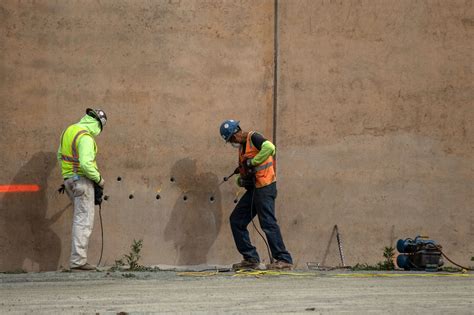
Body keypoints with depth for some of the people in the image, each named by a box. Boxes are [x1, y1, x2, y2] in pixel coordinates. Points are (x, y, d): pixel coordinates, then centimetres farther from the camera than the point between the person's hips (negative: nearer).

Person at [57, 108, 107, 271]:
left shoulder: (69, 131, 9)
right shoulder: (86, 138, -19)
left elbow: (60, 156, 18)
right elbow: (86, 164, -28)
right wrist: (99, 179, -14)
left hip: (69, 178, 9)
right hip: (82, 179, -9)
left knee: (80, 217, 18)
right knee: (84, 220, -6)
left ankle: (78, 257, 19)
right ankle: (78, 261, -8)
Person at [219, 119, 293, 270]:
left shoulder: (253, 138, -9)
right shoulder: (242, 146, 20)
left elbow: (269, 147, -29)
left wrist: (252, 162, -20)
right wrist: (242, 178, 6)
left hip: (265, 187, -10)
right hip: (254, 189, 10)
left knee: (268, 223, -11)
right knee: (236, 220, 9)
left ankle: (284, 260, -7)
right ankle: (251, 258, 12)